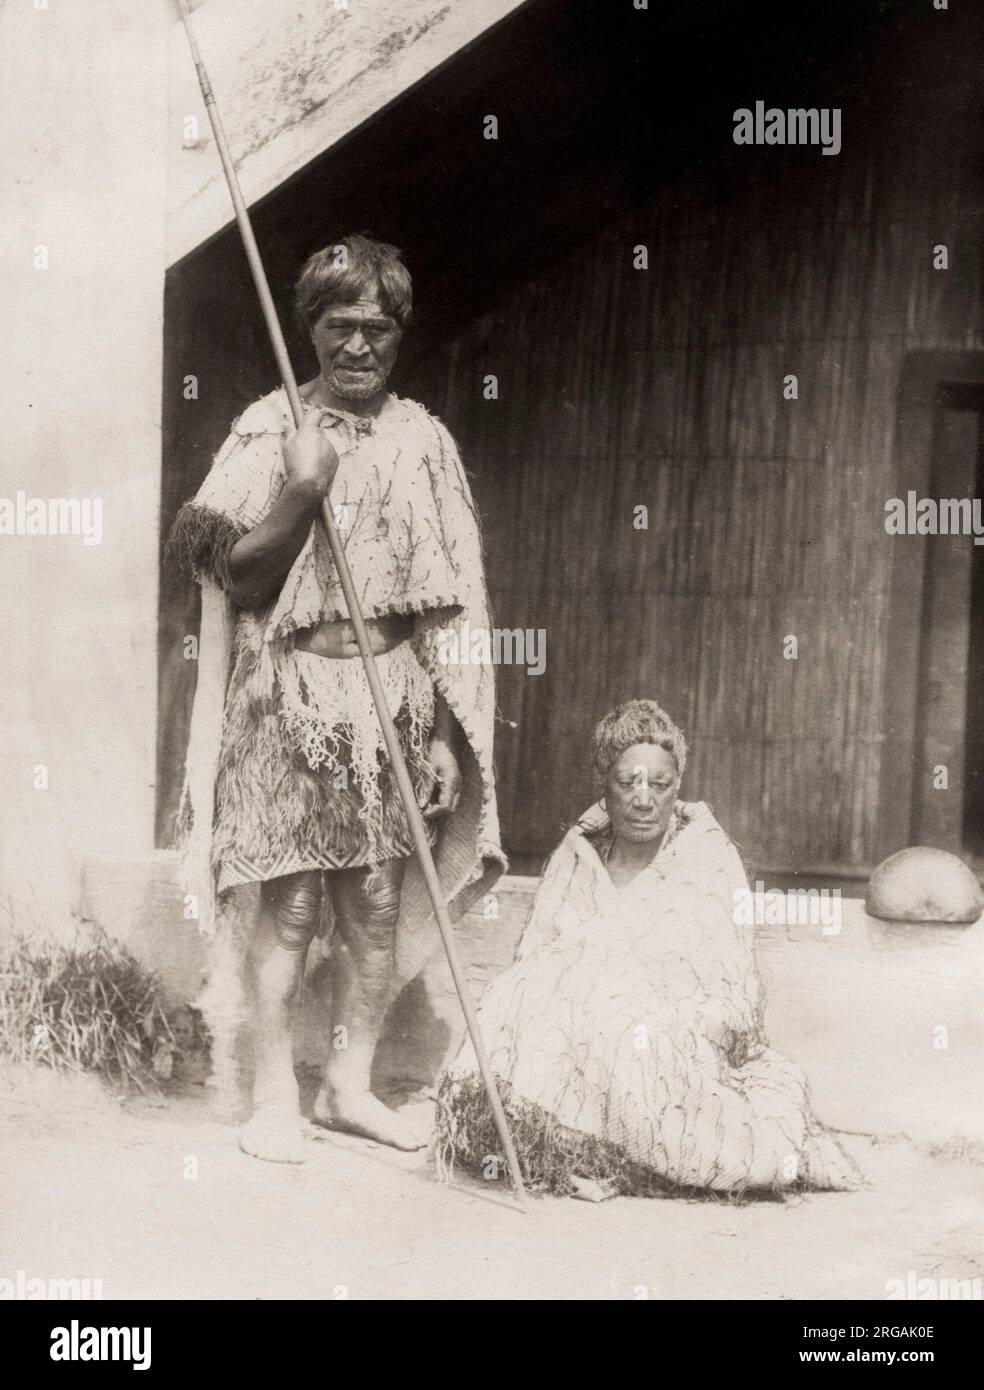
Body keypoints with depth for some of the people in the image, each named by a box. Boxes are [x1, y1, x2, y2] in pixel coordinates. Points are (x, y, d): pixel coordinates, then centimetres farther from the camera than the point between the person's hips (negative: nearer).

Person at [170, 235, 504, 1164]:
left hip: (393, 694, 4)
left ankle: (349, 1086, 20)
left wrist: (442, 705, 7)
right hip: (293, 693, -3)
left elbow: (451, 591, 12)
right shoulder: (271, 430, -2)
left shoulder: (422, 438, 8)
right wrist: (301, 495, -18)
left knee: (378, 903, 8)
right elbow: (235, 577, -5)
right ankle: (274, 1100, 9)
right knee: (292, 904, -1)